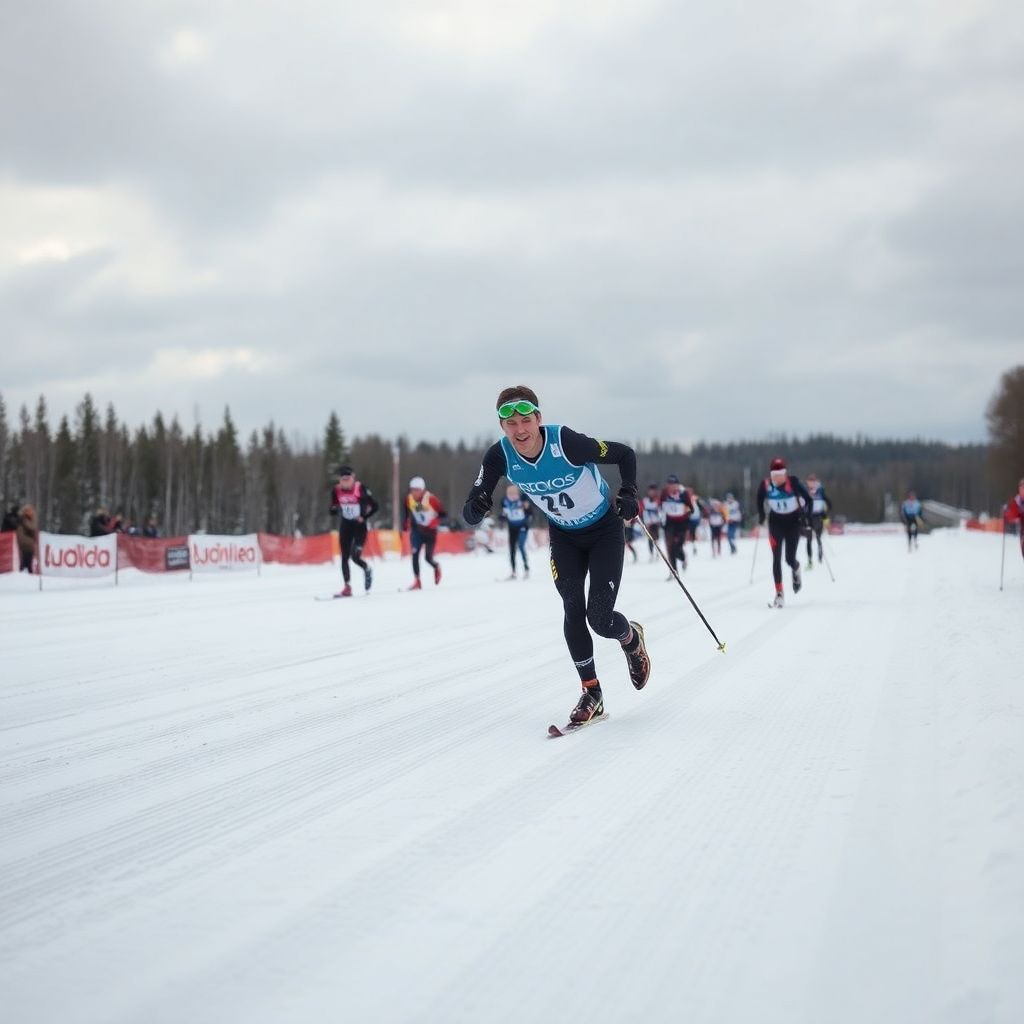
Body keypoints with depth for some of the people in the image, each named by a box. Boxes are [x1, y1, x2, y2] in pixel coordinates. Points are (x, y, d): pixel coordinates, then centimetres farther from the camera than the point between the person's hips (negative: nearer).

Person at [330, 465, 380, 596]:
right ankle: (347, 587, 9)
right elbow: (333, 509, 7)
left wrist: (364, 517, -18)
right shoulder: (336, 490, -4)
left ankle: (367, 570, 17)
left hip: (360, 526, -4)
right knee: (344, 557, 2)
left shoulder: (360, 488, -15)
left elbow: (375, 506, -8)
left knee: (355, 556, -15)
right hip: (345, 526, 4)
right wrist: (335, 509, -16)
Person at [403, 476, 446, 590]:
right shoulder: (409, 499, -7)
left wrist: (435, 522, -31)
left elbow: (443, 515, -15)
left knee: (428, 558, -5)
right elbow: (407, 513, 14)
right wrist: (405, 524, 3)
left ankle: (436, 568, 31)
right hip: (416, 530, 3)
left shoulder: (431, 499, -20)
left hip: (430, 531, -3)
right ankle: (417, 582, -8)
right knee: (415, 554, -13)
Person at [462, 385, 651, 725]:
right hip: (563, 536, 4)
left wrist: (628, 493, -29)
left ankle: (632, 638, 27)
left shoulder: (567, 442, -33)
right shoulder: (500, 456, -21)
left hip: (605, 531, -3)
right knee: (573, 609, -9)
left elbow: (625, 454, -17)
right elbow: (471, 510, -18)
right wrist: (475, 508, -41)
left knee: (600, 618, -9)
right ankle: (591, 692, 6)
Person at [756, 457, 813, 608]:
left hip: (793, 521, -2)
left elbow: (807, 499, -11)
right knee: (776, 558, -7)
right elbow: (760, 500, 6)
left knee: (790, 559, -1)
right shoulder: (765, 485, -16)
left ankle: (796, 569, 38)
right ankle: (779, 594, -4)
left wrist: (804, 516, -17)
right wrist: (761, 515, 0)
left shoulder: (793, 483, -22)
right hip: (776, 522, 2)